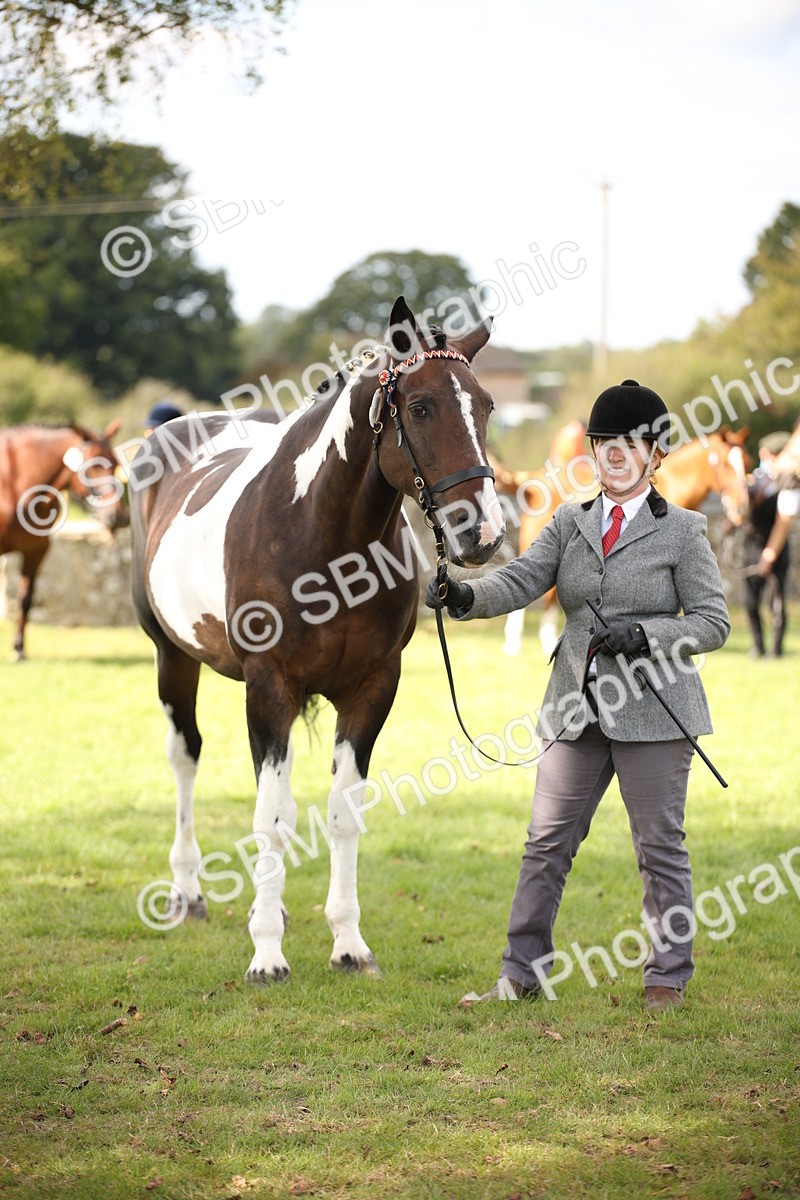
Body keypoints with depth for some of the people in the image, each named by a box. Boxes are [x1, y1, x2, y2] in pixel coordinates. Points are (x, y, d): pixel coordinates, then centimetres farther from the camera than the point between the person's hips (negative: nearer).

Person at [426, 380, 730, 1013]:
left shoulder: (682, 531, 0)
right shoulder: (570, 522, 10)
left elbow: (713, 621, -2)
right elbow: (523, 579, -3)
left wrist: (645, 636, -18)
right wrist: (467, 595, -23)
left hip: (652, 709, -4)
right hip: (577, 710, 4)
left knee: (660, 847, 3)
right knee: (547, 841, 5)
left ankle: (668, 978, 15)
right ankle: (522, 973, 12)